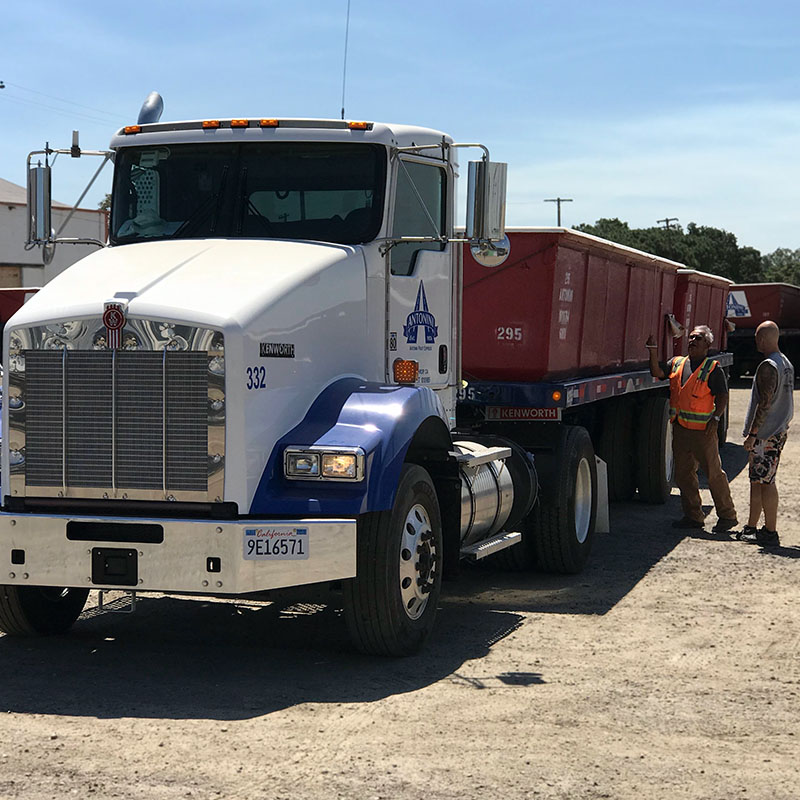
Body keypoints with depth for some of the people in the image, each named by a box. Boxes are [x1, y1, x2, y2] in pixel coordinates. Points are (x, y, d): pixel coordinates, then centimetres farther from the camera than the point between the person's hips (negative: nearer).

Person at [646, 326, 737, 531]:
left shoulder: (713, 369, -2)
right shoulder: (676, 363, 13)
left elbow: (722, 397, -4)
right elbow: (657, 372, 3)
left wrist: (716, 418, -16)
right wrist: (653, 351, -8)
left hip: (703, 429, -6)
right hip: (680, 428, 6)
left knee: (713, 472, -2)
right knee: (684, 474, 10)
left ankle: (727, 516, 7)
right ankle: (693, 516, 20)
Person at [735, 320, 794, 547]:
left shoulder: (768, 367, -17)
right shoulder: (787, 364, 13)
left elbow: (765, 404, -21)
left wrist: (752, 433, -18)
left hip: (765, 434, -10)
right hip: (780, 430, 10)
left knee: (765, 482, -6)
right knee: (757, 480, 15)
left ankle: (771, 533, -4)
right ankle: (751, 528, 21)